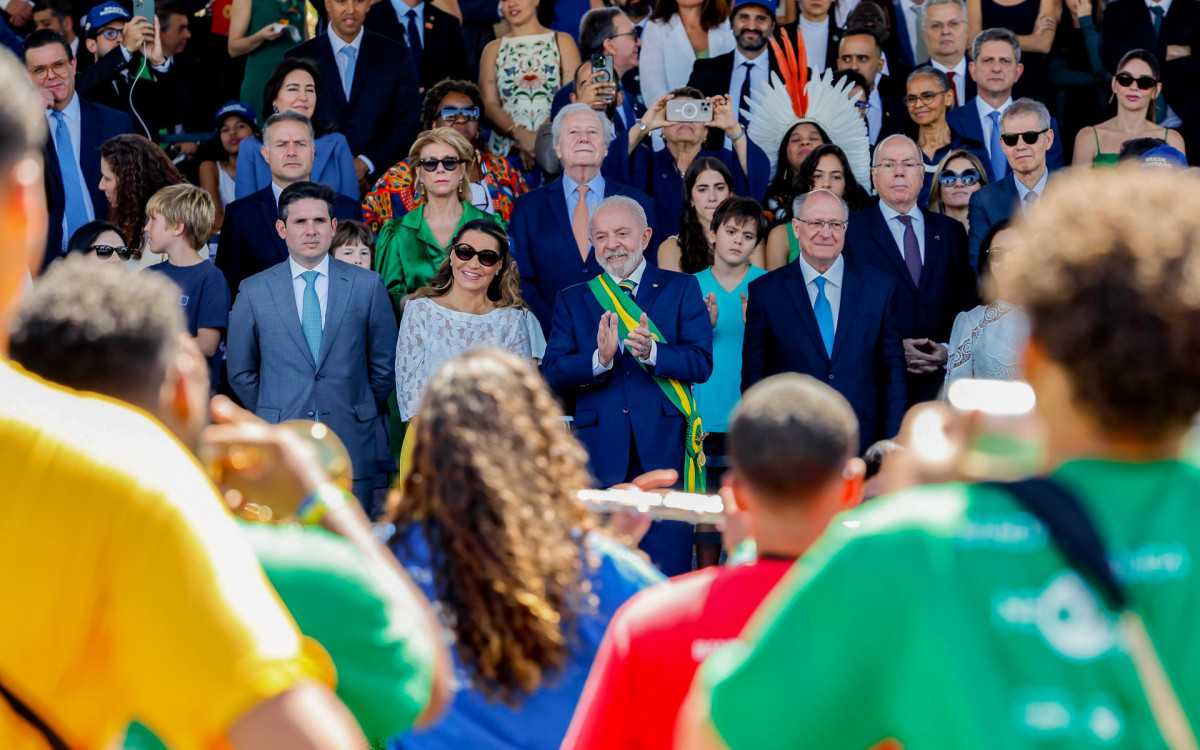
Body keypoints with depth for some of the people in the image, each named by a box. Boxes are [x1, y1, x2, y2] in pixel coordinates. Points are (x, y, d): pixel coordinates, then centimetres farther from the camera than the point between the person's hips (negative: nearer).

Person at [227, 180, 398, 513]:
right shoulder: (253, 291, 5)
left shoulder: (367, 285, 5)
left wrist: (363, 415, 9)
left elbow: (385, 365, 11)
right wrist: (272, 415, 9)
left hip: (350, 445, 0)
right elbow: (241, 372, 13)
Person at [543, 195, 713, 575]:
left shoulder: (681, 289, 10)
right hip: (601, 453, 2)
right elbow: (552, 375, 2)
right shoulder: (572, 300, 14)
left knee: (668, 570, -5)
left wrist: (652, 352, -21)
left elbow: (701, 363, -2)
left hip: (664, 447, -1)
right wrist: (599, 360, -17)